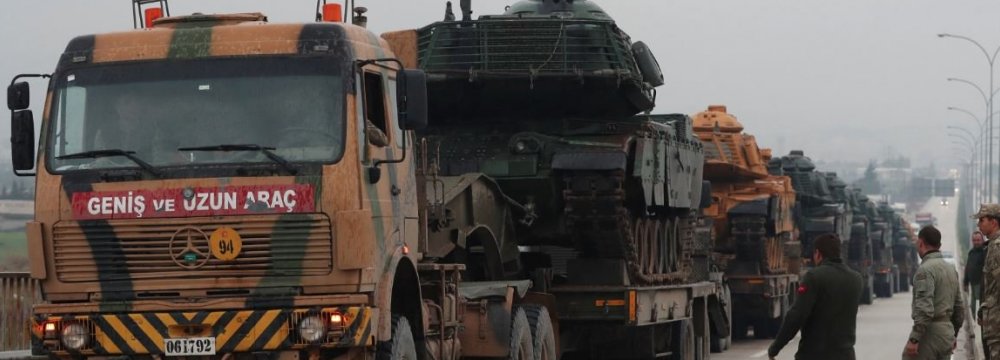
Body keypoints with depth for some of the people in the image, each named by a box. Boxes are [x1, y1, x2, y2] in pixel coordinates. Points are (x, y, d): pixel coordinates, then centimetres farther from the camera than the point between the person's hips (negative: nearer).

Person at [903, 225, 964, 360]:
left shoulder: (925, 269, -13)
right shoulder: (951, 268, 15)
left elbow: (925, 310, -22)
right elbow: (959, 308, 19)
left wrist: (914, 339, -22)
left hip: (929, 333, -9)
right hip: (947, 331, 9)